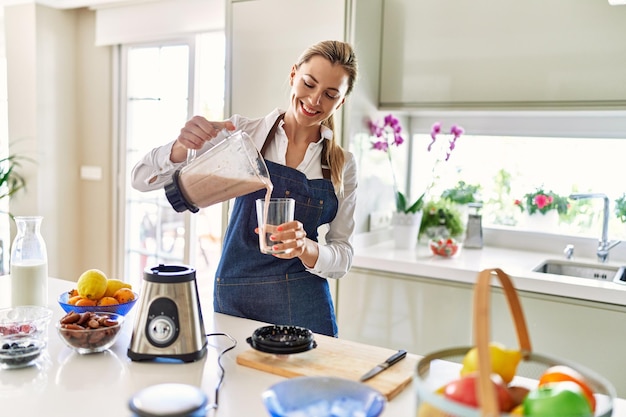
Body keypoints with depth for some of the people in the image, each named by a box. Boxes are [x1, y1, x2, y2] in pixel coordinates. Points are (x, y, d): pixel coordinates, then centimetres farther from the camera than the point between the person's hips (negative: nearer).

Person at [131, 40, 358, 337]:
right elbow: (142, 179, -6)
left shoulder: (343, 166, 2)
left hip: (304, 311, 1)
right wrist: (182, 146, -26)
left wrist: (305, 247, -20)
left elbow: (342, 257, 1)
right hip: (233, 303, -1)